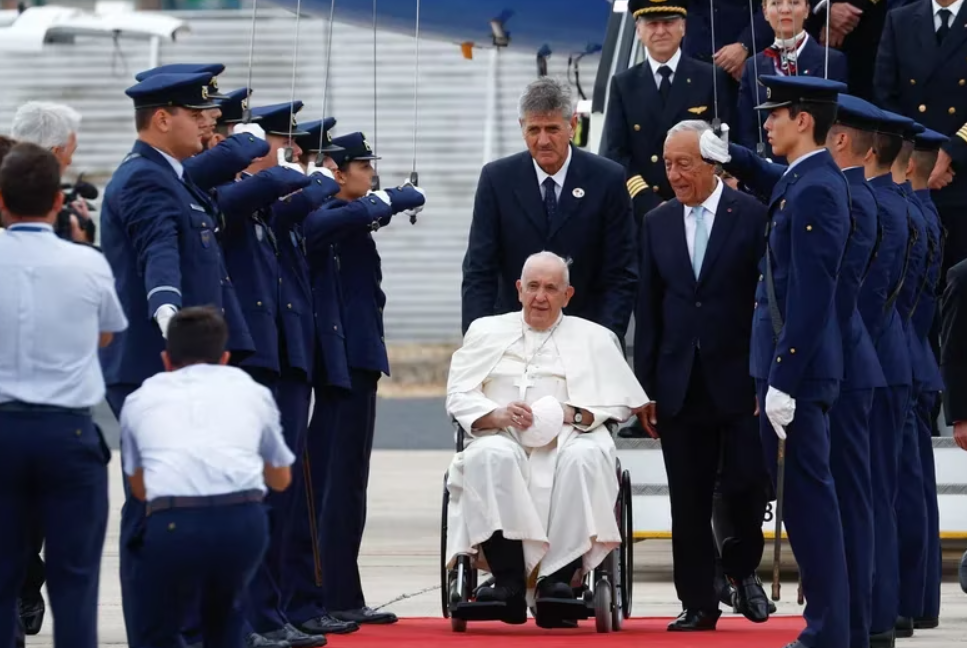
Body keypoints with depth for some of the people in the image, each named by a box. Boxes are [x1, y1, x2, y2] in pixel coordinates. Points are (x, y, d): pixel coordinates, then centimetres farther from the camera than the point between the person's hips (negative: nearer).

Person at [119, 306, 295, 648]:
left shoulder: (140, 399, 25)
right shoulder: (251, 390, 26)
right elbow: (281, 478, 42)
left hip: (175, 523, -1)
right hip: (244, 519, 1)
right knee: (223, 615, 31)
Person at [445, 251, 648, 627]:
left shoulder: (593, 338, 21)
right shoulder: (486, 332, 23)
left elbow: (620, 402, 10)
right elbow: (458, 396, 11)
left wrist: (572, 414, -8)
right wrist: (496, 415, -9)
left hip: (566, 442, 0)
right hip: (503, 438, 0)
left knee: (586, 455, -37)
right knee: (491, 455, -38)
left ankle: (557, 578, -39)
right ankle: (509, 579, -40)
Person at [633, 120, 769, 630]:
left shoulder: (753, 218, -3)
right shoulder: (657, 224, 9)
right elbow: (648, 310, 10)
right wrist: (646, 387, 6)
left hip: (739, 381, -4)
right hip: (680, 386, 4)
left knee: (746, 486, -7)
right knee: (688, 503, 4)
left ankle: (742, 568, 20)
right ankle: (698, 602, 10)